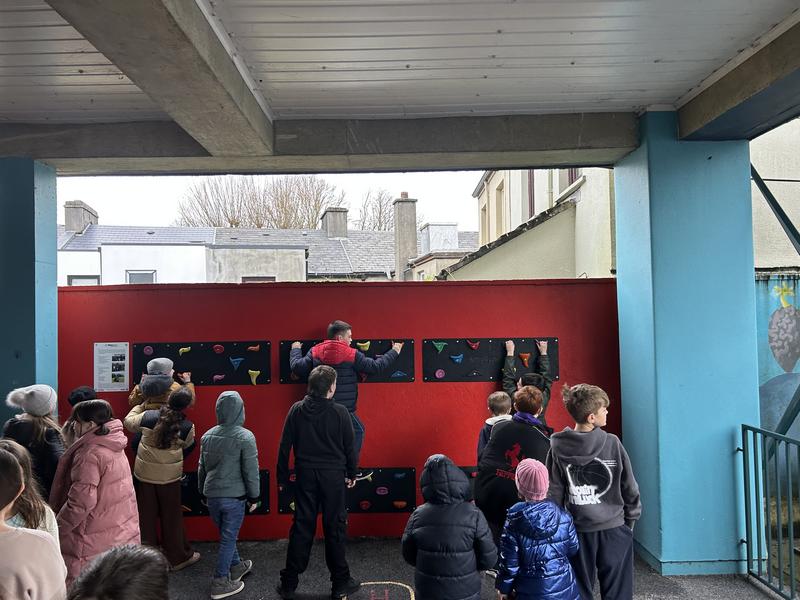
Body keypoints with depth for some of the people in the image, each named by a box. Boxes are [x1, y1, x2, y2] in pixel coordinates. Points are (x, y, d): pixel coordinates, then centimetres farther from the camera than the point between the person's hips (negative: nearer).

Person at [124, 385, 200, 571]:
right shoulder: (187, 427, -12)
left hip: (144, 473, 2)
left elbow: (129, 423, 10)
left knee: (146, 515, 15)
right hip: (170, 477, -2)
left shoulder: (148, 416, -10)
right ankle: (177, 557, 24)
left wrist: (140, 406, 25)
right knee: (171, 517, 12)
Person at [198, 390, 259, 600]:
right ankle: (220, 583, 13)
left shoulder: (207, 436, 2)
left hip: (212, 495, 6)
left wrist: (203, 491, 25)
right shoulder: (245, 437, -15)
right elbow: (251, 470, -13)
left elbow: (202, 467, 12)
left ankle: (236, 566, 39)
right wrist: (254, 496, -1)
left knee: (226, 534, 22)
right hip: (234, 496, -6)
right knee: (228, 538, 6)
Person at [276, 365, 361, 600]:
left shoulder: (296, 410, -3)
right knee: (335, 527, 7)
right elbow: (350, 446, -2)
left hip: (305, 475, 2)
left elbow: (285, 446, 0)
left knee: (301, 527, 10)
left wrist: (283, 477, 10)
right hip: (333, 476, -2)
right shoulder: (339, 412, -9)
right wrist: (352, 474, 12)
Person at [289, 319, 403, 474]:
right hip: (343, 408, -4)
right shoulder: (352, 354, -7)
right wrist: (394, 352, 11)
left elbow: (297, 367, 0)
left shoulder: (315, 352, 1)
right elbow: (375, 367, -3)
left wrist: (295, 350, 20)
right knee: (357, 431, 13)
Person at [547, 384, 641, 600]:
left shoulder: (558, 448, -8)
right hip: (614, 528, -1)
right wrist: (631, 518, 11)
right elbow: (629, 487, -3)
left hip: (577, 531, 1)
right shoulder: (612, 443, -11)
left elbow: (554, 493, -4)